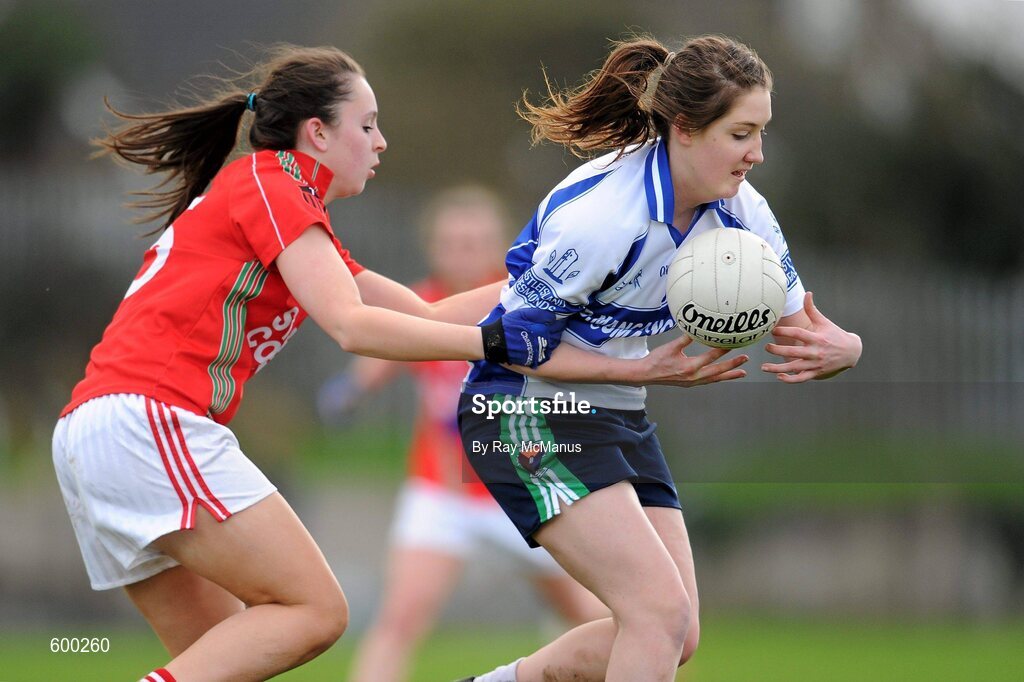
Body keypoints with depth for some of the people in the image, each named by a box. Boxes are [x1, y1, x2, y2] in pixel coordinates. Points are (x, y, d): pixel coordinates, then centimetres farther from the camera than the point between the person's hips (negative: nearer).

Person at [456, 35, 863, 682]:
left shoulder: (741, 210, -7)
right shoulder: (601, 214, -28)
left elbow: (798, 327, -1)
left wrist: (837, 348, -26)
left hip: (617, 412, 8)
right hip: (525, 411, -8)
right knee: (662, 610, -20)